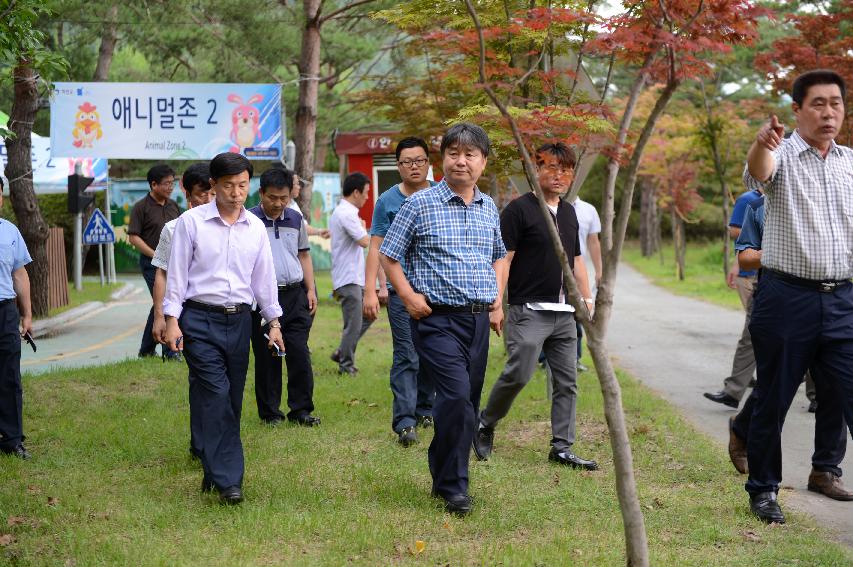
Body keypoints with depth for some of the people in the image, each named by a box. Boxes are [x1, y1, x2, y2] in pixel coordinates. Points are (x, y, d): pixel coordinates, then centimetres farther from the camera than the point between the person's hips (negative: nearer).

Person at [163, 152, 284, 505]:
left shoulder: (255, 227, 10)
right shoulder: (191, 222, -2)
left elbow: (264, 277, 16)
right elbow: (176, 273, -1)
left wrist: (274, 321, 15)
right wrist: (172, 320, -7)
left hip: (239, 320, 5)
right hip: (200, 319, -4)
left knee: (232, 399, 6)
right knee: (215, 396, -13)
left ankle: (214, 472, 19)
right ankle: (228, 480, -13)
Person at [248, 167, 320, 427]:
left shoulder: (296, 219, 11)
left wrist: (310, 290, 12)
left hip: (295, 295, 3)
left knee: (300, 354, 0)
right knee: (266, 357, 3)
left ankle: (301, 410, 8)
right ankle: (270, 412, 13)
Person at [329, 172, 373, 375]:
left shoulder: (340, 211, 15)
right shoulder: (347, 214, -18)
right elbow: (364, 241, -22)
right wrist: (363, 227, -4)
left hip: (354, 278, 10)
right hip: (349, 279, -10)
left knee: (368, 315, 15)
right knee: (354, 324, -3)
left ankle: (341, 352, 19)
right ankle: (346, 364, 8)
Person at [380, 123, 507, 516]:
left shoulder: (489, 208, 12)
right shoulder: (421, 204, -5)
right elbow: (388, 254, 1)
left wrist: (497, 301, 15)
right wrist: (409, 296, -9)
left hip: (479, 320, 6)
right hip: (438, 318, -6)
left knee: (467, 404, 9)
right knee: (457, 394, -19)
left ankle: (443, 478, 24)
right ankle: (453, 487, -9)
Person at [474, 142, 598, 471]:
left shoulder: (569, 213, 17)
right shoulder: (519, 209, -6)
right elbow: (502, 260, -11)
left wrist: (586, 297, 17)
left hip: (563, 312, 7)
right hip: (528, 309, -7)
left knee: (567, 382, 5)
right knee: (519, 373, -14)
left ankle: (562, 448, 12)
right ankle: (486, 424, 10)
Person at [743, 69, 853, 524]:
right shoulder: (782, 155, -5)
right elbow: (757, 173, -30)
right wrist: (762, 143, -52)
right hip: (787, 297, -4)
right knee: (773, 399, 5)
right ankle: (763, 489, 19)